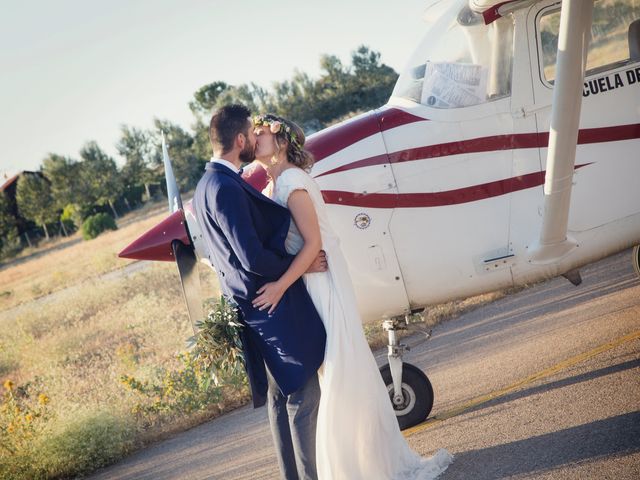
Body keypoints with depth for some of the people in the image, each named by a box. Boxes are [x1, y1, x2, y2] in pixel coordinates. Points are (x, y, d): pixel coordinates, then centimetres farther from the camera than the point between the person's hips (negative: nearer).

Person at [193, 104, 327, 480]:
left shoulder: (208, 185, 10)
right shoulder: (226, 188, -22)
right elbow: (253, 258, -25)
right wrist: (299, 265, -11)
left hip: (253, 306, 10)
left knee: (279, 396, 18)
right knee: (303, 395, -2)